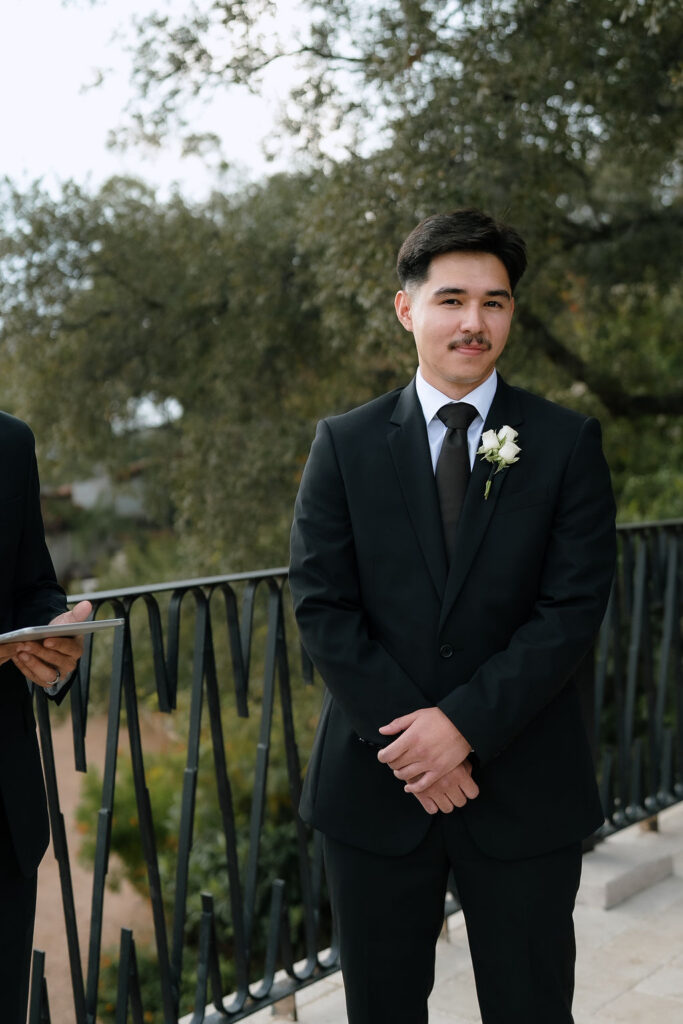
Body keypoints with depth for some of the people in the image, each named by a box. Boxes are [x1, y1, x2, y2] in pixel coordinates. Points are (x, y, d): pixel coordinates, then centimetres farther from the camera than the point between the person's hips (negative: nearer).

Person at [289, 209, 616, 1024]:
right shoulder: (344, 444, 2)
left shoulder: (567, 444, 0)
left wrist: (465, 723, -17)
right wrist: (407, 737, -13)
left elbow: (572, 609, -8)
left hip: (525, 788, -1)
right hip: (374, 782, 1)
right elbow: (321, 605, -4)